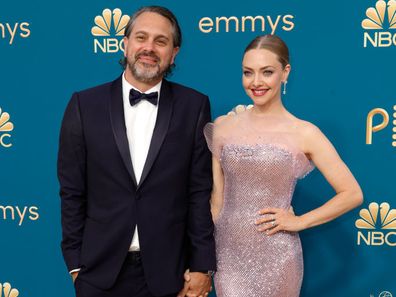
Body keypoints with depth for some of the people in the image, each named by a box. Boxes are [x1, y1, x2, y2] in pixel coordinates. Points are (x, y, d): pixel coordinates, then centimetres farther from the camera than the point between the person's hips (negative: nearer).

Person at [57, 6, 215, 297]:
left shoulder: (194, 106, -3)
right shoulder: (84, 105, -2)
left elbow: (201, 191, -3)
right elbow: (72, 191, 1)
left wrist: (202, 266, -3)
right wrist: (75, 263, 1)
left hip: (168, 270, 0)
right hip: (101, 271, 0)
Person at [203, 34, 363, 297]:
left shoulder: (305, 134, -6)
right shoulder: (223, 126, 2)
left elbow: (353, 194, -2)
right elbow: (217, 195, 9)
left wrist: (299, 221, -7)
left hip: (275, 256, -2)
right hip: (227, 252, 2)